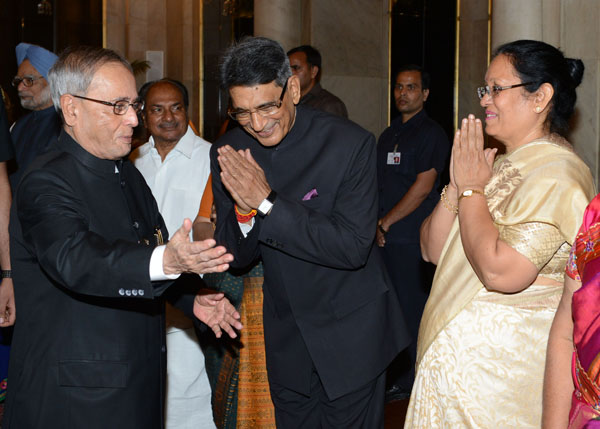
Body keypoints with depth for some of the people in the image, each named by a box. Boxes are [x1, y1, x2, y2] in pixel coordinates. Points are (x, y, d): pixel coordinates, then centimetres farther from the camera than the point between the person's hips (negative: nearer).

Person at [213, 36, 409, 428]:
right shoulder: (228, 154, -6)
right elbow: (237, 257, -2)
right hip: (285, 336, 4)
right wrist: (244, 211, -25)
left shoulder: (350, 143, -19)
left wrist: (267, 202, -30)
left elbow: (353, 247, -25)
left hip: (350, 337, -4)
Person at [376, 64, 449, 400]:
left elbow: (423, 186, -12)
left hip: (411, 237, -7)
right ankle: (391, 376, 19)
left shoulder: (432, 134, -6)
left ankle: (406, 383, 8)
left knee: (411, 308, -2)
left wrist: (385, 222, -11)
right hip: (383, 237, 7)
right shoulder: (389, 135, 19)